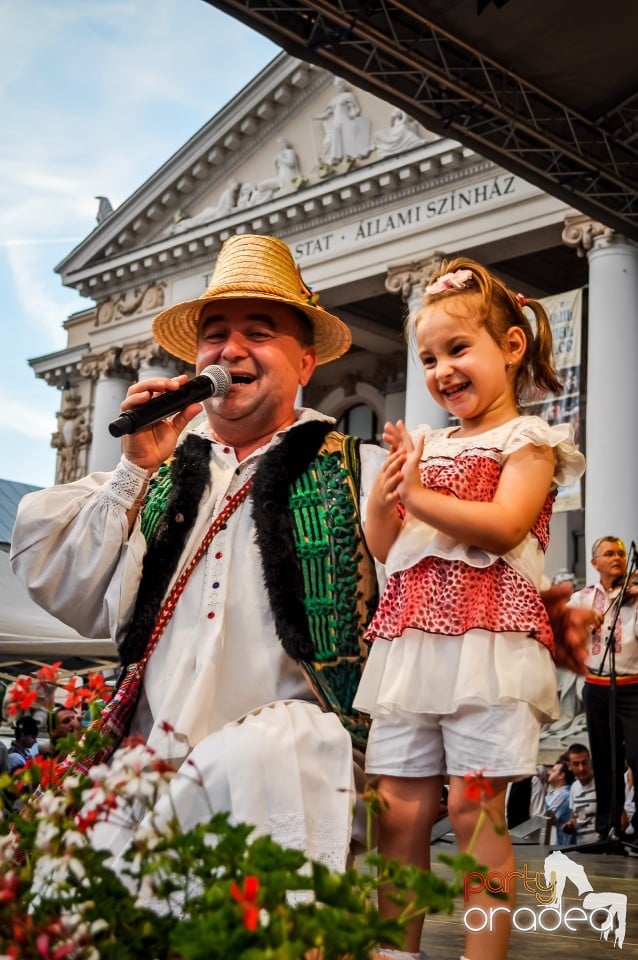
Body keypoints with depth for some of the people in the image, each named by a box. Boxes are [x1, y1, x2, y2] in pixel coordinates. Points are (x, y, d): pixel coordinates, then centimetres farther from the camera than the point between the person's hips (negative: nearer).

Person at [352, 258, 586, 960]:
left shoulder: (526, 439, 3)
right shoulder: (427, 447, 20)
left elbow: (504, 527, -15)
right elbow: (386, 550, 18)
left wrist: (418, 497, -12)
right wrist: (383, 498, -1)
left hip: (487, 637, -6)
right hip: (409, 638, 6)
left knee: (473, 807, -6)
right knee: (399, 808, 5)